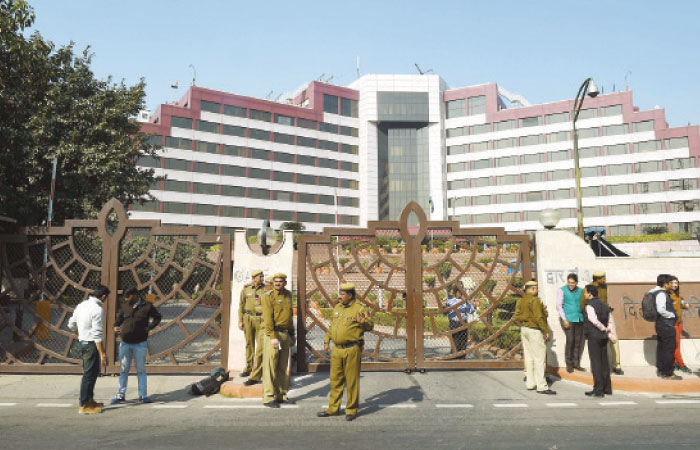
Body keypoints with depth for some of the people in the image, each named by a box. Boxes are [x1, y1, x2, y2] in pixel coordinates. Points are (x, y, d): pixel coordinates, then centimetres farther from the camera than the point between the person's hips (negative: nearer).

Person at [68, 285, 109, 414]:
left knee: (92, 372, 20)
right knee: (89, 374, 0)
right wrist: (102, 353, -19)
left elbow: (71, 325, 17)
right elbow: (97, 334, -22)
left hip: (83, 342, 9)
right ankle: (84, 405, 7)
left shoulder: (82, 305, 8)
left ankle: (90, 400, 31)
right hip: (91, 344, -9)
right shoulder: (98, 309, -20)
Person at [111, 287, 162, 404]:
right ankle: (121, 395, 20)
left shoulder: (147, 306, -5)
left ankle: (142, 396, 13)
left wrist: (149, 328, -5)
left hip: (140, 343, -3)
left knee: (141, 370, 6)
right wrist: (116, 326, -5)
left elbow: (157, 317, 7)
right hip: (125, 343, 3)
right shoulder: (124, 305, 3)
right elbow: (119, 318, 15)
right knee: (123, 370, 10)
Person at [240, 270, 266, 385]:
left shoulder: (266, 289, -2)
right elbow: (241, 305, 11)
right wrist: (240, 320, 7)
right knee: (249, 345, 17)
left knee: (260, 348, -7)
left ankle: (255, 376, -4)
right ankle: (248, 368, 36)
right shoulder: (246, 289, 4)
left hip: (261, 319, -3)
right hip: (248, 319, 3)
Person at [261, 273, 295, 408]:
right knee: (270, 366, -4)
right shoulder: (268, 296, -7)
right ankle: (268, 398, 2)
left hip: (285, 334, 6)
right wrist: (272, 337, -20)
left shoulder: (288, 295, 13)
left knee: (282, 367, 12)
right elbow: (268, 318, -13)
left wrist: (292, 334, 20)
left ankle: (281, 395, 21)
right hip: (272, 334, -6)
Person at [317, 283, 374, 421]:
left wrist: (363, 323, -34)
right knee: (335, 380, 13)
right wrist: (326, 341, 18)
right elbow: (331, 325, 20)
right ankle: (333, 408, 25)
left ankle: (351, 410, 17)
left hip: (352, 350, -6)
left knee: (352, 380, 4)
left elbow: (370, 325, -13)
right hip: (337, 349, 6)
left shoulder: (359, 309, -8)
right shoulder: (337, 307, 12)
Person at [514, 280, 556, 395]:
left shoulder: (520, 301, 10)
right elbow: (539, 318, -20)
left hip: (524, 329, 9)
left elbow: (517, 316, 7)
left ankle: (530, 383, 20)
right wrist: (546, 331, -15)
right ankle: (542, 386, -3)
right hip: (534, 331, -9)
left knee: (529, 357, 14)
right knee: (539, 358, -4)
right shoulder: (535, 300, -15)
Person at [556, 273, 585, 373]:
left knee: (579, 341, 4)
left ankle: (576, 363, 16)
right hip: (568, 319, -4)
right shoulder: (562, 290, -2)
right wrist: (564, 319, -10)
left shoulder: (580, 291, 10)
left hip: (580, 319, 4)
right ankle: (569, 364, 4)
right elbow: (559, 306, -3)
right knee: (570, 341, -8)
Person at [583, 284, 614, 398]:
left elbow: (594, 321, -24)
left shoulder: (590, 305, -12)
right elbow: (610, 321, 10)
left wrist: (604, 329, -10)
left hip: (594, 337, -8)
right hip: (603, 337, 8)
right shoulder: (603, 305, 14)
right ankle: (607, 388, 20)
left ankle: (598, 390, 0)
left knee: (596, 363, -3)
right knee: (604, 363, 14)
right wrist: (611, 334, 6)